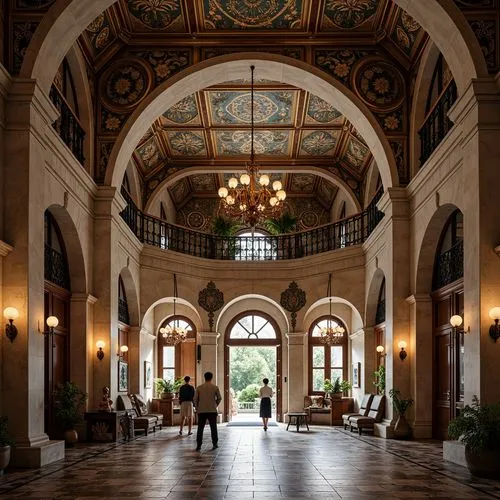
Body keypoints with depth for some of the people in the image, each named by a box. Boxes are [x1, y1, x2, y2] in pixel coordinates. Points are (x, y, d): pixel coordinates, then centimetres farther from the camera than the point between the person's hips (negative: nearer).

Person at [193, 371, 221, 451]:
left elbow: (195, 399, 0)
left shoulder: (199, 388, -1)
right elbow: (219, 398, 5)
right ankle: (215, 444, 11)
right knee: (213, 428, 10)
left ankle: (198, 445, 2)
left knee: (200, 428, 5)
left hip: (201, 411, 1)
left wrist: (197, 408, 14)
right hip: (212, 411, 0)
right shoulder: (215, 387, -2)